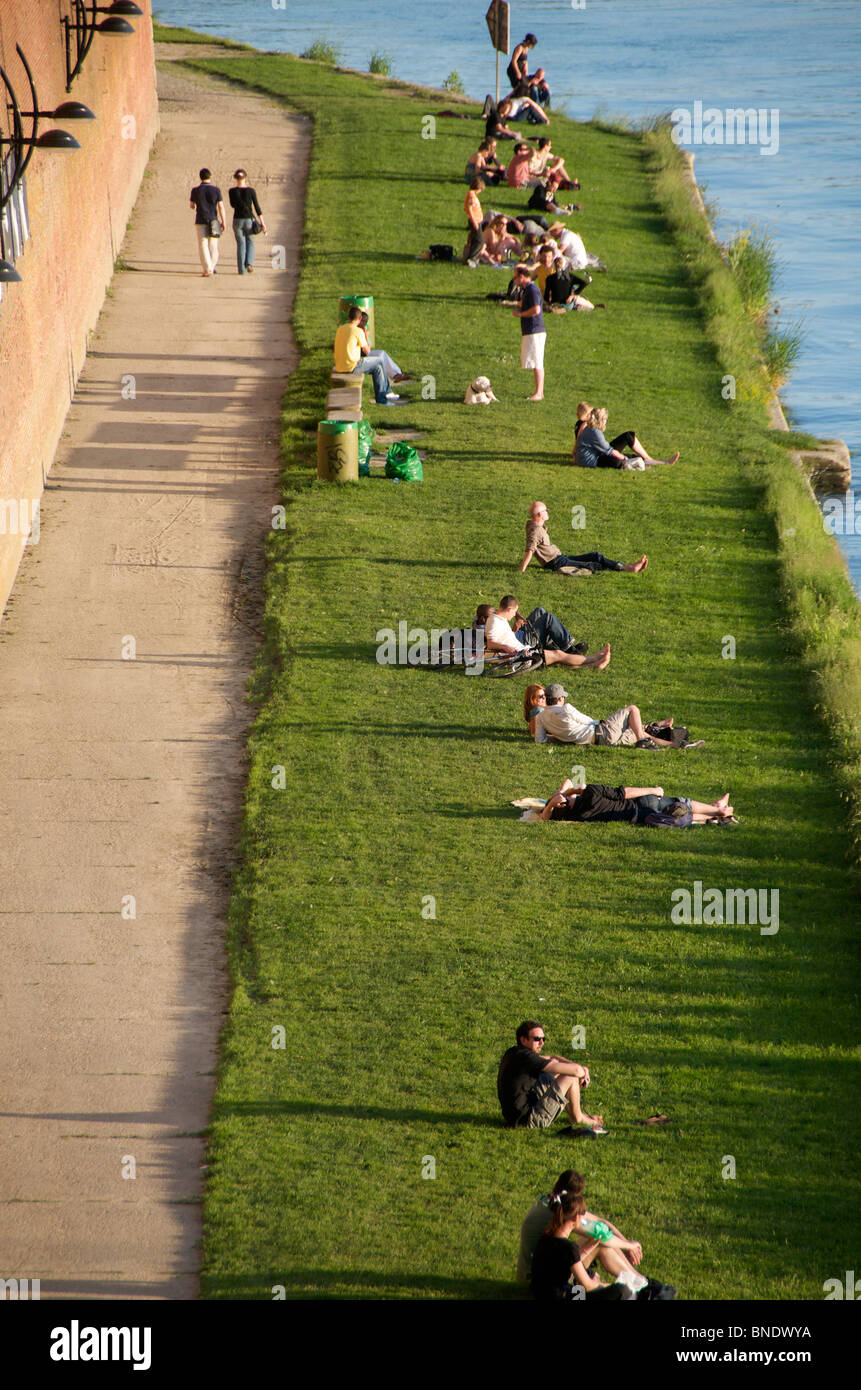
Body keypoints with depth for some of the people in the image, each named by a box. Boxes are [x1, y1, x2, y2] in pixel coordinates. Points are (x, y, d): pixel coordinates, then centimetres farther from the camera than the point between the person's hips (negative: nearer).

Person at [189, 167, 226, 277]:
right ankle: (211, 268, 20)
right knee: (213, 246, 13)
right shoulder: (215, 189, -3)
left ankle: (207, 269, -13)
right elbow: (221, 207, -6)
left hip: (200, 222, -1)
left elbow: (191, 205, 10)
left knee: (203, 246, -1)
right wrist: (224, 222, -2)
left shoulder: (195, 190, -3)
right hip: (213, 221, 1)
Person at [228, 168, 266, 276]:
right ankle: (249, 263, -3)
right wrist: (262, 223, -1)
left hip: (237, 221, 0)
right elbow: (257, 207, -5)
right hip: (249, 220, 0)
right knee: (250, 242, 18)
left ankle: (242, 270, 6)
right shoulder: (251, 191, -6)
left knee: (241, 244, 9)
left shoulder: (232, 191, -7)